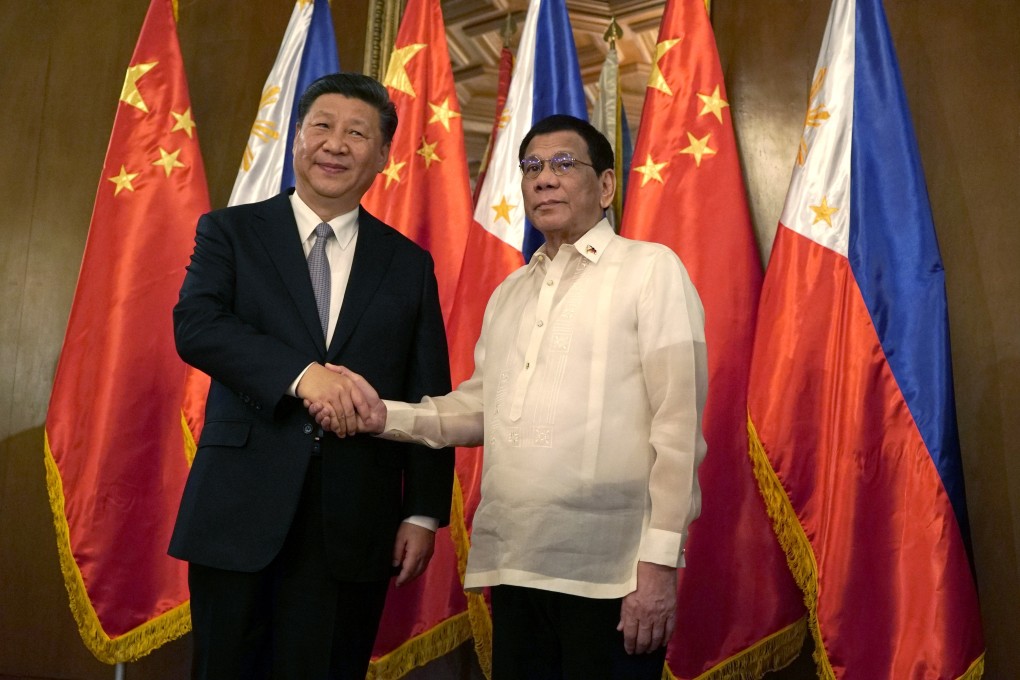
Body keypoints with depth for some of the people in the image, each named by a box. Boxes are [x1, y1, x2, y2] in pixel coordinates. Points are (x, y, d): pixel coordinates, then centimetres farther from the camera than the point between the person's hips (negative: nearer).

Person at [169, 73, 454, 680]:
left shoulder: (410, 264, 9)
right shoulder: (230, 232, 6)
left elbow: (430, 398, 7)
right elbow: (195, 325, -11)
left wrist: (424, 513, 1)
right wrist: (300, 373, -24)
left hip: (355, 526, 1)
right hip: (242, 511, 0)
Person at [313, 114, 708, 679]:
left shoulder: (651, 269, -3)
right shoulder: (509, 293, 17)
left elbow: (678, 421, -9)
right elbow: (480, 409, 14)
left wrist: (661, 558, -14)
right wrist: (385, 415, -1)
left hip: (610, 570, -5)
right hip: (513, 565, 6)